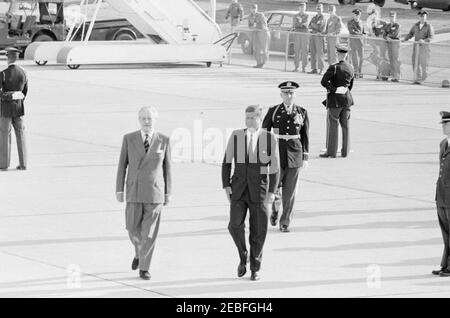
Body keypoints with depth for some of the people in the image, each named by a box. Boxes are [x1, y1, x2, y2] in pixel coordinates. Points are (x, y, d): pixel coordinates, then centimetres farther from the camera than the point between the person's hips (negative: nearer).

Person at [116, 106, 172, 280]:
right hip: (134, 192, 1)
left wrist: (168, 193, 3)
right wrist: (119, 190, -2)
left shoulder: (164, 140, -2)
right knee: (133, 229, 7)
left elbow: (167, 167, 4)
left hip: (155, 193, -1)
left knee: (149, 232, -4)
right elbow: (122, 165, 2)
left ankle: (144, 268, 5)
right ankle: (140, 252, 38)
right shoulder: (129, 139, -1)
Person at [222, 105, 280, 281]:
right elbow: (226, 162, 4)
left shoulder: (270, 139, -5)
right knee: (235, 225, -12)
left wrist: (272, 192, -10)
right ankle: (243, 257, 14)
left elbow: (275, 168, -3)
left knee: (258, 230, 1)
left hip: (259, 190, -1)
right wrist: (226, 186, -5)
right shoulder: (236, 136, -1)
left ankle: (255, 268, 17)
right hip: (238, 188, 1)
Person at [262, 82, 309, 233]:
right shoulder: (273, 111, 1)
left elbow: (305, 136, 7)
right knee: (274, 187, -1)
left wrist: (305, 157, 4)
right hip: (277, 152, -1)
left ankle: (285, 222, 10)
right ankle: (275, 209, 31)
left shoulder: (302, 113, 3)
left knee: (290, 190, 1)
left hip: (294, 155, 1)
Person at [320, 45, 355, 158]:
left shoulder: (334, 68, -14)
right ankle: (345, 151, 13)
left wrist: (333, 89, -10)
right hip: (347, 98, 5)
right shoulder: (351, 68, 5)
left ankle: (331, 152, 2)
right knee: (345, 125, 10)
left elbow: (324, 81, -20)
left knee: (333, 125, 0)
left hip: (335, 98, -5)